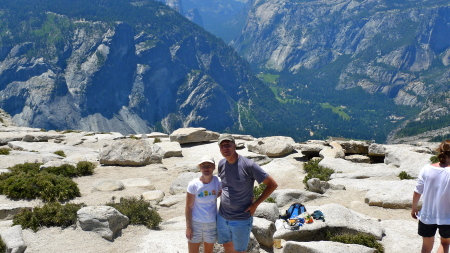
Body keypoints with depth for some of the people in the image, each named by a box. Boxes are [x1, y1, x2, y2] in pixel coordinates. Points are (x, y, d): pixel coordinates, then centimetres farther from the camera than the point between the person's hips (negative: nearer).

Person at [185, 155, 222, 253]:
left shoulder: (218, 182, -10)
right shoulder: (193, 185, -15)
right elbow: (188, 207, -9)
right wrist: (188, 227, -10)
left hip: (212, 223, 2)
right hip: (195, 223, -2)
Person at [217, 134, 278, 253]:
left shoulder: (248, 165, -19)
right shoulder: (221, 164, -1)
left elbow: (272, 185, -13)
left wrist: (255, 205, -13)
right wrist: (222, 197, 7)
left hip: (241, 220, -5)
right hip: (222, 217, 5)